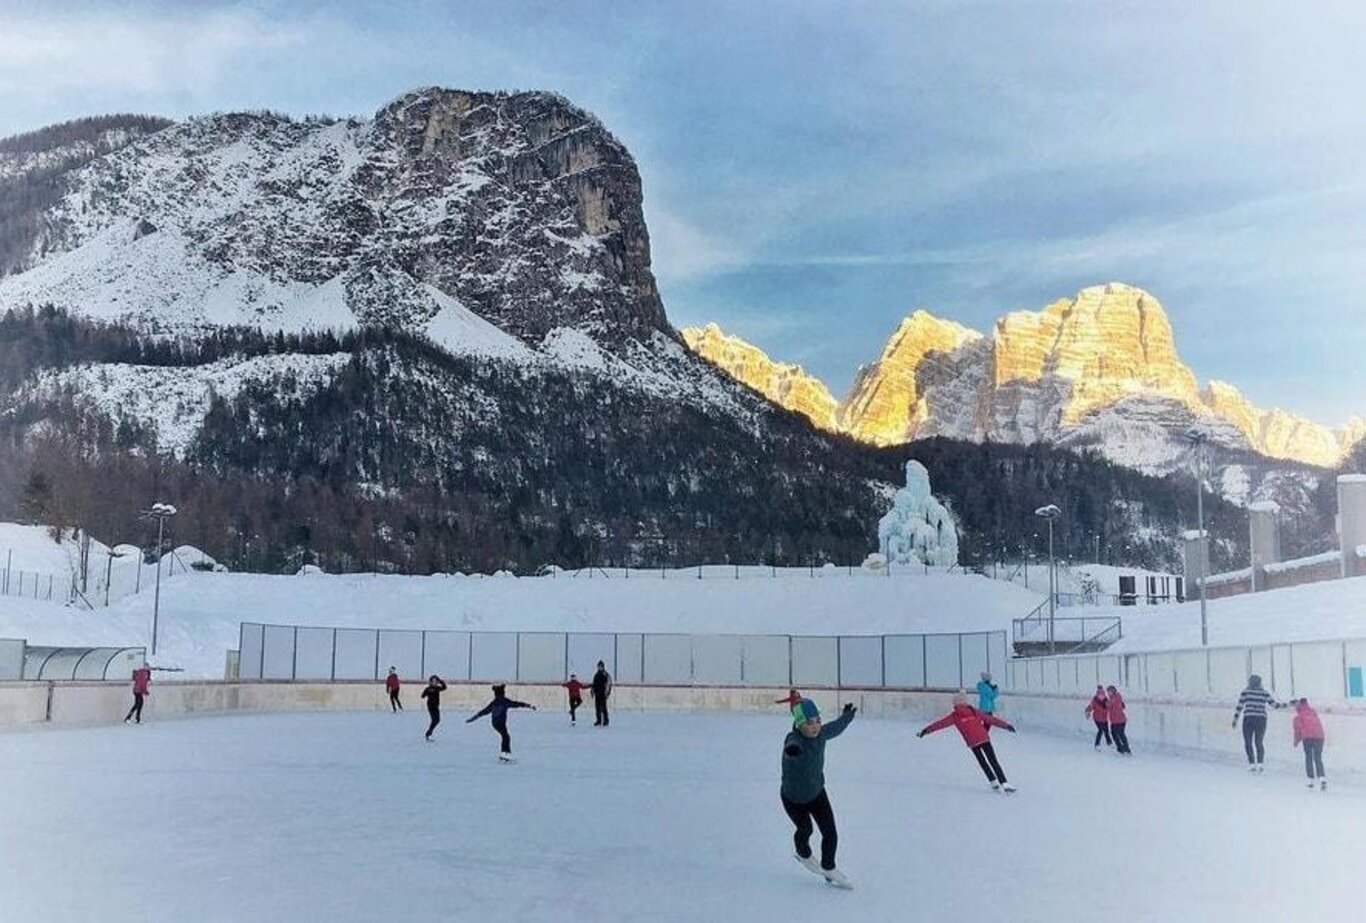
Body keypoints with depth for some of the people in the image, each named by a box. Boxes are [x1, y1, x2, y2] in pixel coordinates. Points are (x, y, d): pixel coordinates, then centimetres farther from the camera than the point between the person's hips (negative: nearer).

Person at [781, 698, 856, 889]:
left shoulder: (821, 733, -17)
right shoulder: (794, 740, -35)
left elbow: (835, 728, 8)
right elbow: (791, 747, -61)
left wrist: (847, 715, 26)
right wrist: (791, 749, -86)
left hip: (817, 792, 4)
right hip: (793, 798, -4)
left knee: (830, 833, 1)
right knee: (805, 829, 17)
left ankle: (828, 868, 27)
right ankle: (804, 855, 52)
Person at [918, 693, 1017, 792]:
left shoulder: (954, 716, 8)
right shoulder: (974, 712, 14)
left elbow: (940, 723, 10)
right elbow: (991, 719, 17)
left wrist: (925, 730, 15)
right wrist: (1006, 725, 23)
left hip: (973, 743, -1)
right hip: (984, 739, 1)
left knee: (983, 763, 17)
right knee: (993, 761, 2)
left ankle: (994, 783, 14)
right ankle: (1004, 784, -5)